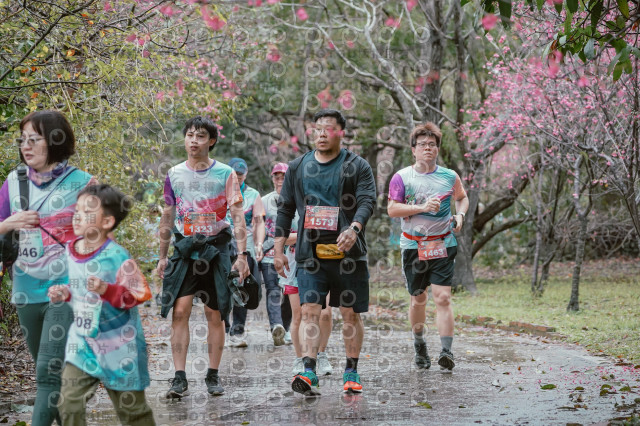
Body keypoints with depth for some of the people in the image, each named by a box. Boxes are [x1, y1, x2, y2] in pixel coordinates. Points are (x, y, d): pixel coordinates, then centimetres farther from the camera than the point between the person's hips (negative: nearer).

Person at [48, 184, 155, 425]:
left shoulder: (117, 257, -20)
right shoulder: (70, 251, 1)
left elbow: (140, 294, -18)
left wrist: (107, 290, -31)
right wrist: (63, 294, -4)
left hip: (118, 343, -5)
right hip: (82, 341, 5)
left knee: (130, 406, 9)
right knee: (70, 403, -3)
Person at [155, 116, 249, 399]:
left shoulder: (225, 174, 1)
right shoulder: (174, 175, 8)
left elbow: (238, 217, -1)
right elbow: (167, 218, 14)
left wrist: (241, 254, -9)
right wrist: (162, 256, 13)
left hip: (216, 248, -1)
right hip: (185, 248, 1)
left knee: (215, 314, 2)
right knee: (180, 310, -10)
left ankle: (213, 376, 13)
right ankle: (180, 378, -9)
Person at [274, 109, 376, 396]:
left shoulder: (357, 166, 3)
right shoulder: (298, 167, 12)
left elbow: (367, 201, -9)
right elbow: (286, 209, 16)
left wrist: (353, 228, -29)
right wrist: (279, 249, 10)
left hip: (347, 252, -1)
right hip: (310, 253, 2)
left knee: (350, 313, 4)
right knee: (309, 311, -10)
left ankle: (351, 372, 16)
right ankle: (308, 372, -16)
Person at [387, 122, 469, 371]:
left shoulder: (449, 176, 5)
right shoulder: (402, 177, -1)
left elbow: (462, 198, 23)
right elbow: (392, 209, -8)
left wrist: (460, 215, 2)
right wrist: (422, 207, -18)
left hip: (443, 245, 0)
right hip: (413, 246, 0)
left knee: (443, 297, -12)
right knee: (418, 299, 10)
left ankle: (447, 351, -16)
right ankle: (419, 345, 32)